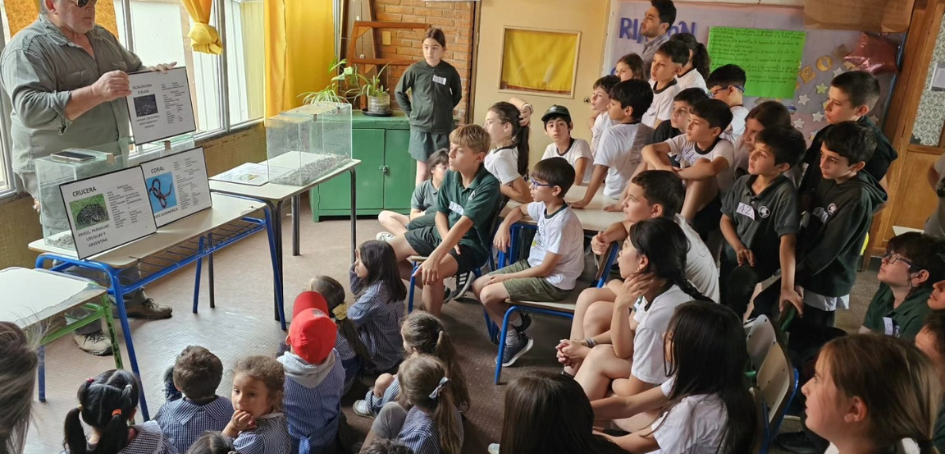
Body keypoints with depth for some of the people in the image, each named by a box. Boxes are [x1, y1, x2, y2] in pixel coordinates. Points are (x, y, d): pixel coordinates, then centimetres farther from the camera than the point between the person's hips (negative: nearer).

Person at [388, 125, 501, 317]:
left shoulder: (488, 185, -24)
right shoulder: (451, 175, -3)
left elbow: (464, 224, -33)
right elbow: (440, 213, 6)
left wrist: (435, 257, -41)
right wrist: (446, 238, -15)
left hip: (471, 244, -8)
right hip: (441, 233, 8)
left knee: (432, 273, -35)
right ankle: (432, 292, 19)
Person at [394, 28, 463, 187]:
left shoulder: (450, 71, -4)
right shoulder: (415, 69, -6)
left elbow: (457, 95, 13)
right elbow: (398, 92, 5)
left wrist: (445, 109, 7)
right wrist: (410, 112, 3)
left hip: (443, 128, 1)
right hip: (420, 127, -1)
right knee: (423, 170, 4)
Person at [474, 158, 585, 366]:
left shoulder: (562, 223, -27)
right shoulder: (543, 206, -2)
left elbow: (546, 269, -23)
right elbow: (519, 210, 22)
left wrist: (506, 277, -15)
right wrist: (504, 226, 0)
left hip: (553, 282, -9)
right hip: (533, 265, 9)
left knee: (488, 295, -19)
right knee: (478, 286, 2)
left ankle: (517, 323, 9)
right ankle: (513, 336, 10)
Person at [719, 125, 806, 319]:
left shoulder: (785, 194, -19)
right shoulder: (743, 182, -3)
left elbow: (787, 241, -25)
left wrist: (787, 288, -32)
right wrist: (739, 247, -12)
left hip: (760, 261, -5)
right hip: (731, 255, 5)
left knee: (739, 278, -33)